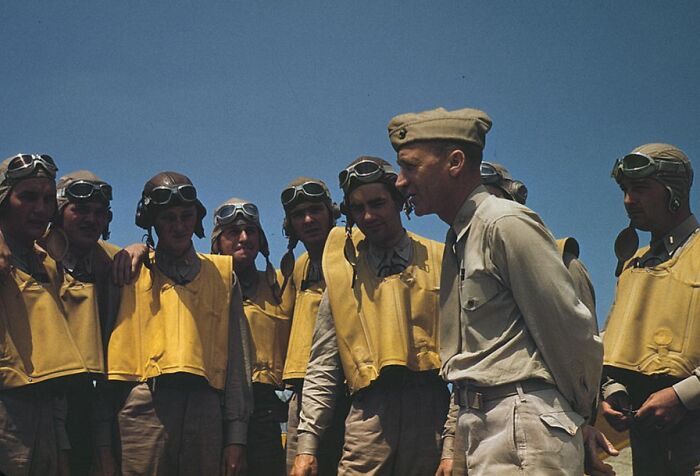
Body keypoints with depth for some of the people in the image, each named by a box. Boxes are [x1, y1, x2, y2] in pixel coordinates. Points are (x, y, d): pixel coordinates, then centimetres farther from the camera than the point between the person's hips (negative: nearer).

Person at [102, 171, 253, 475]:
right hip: (144, 407, -1)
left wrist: (236, 434, 4)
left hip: (205, 408, 1)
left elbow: (237, 358, 11)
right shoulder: (132, 271, 13)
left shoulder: (221, 273, 15)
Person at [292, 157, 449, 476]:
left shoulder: (438, 261, 11)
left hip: (433, 410, 0)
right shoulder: (343, 271, 13)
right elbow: (323, 367, 11)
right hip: (372, 410, 0)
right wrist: (307, 443, 2)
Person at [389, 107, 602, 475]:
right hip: (480, 427, 9)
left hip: (523, 430, -9)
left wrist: (579, 411, 1)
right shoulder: (457, 241, 18)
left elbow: (571, 330, -12)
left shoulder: (505, 224, -11)